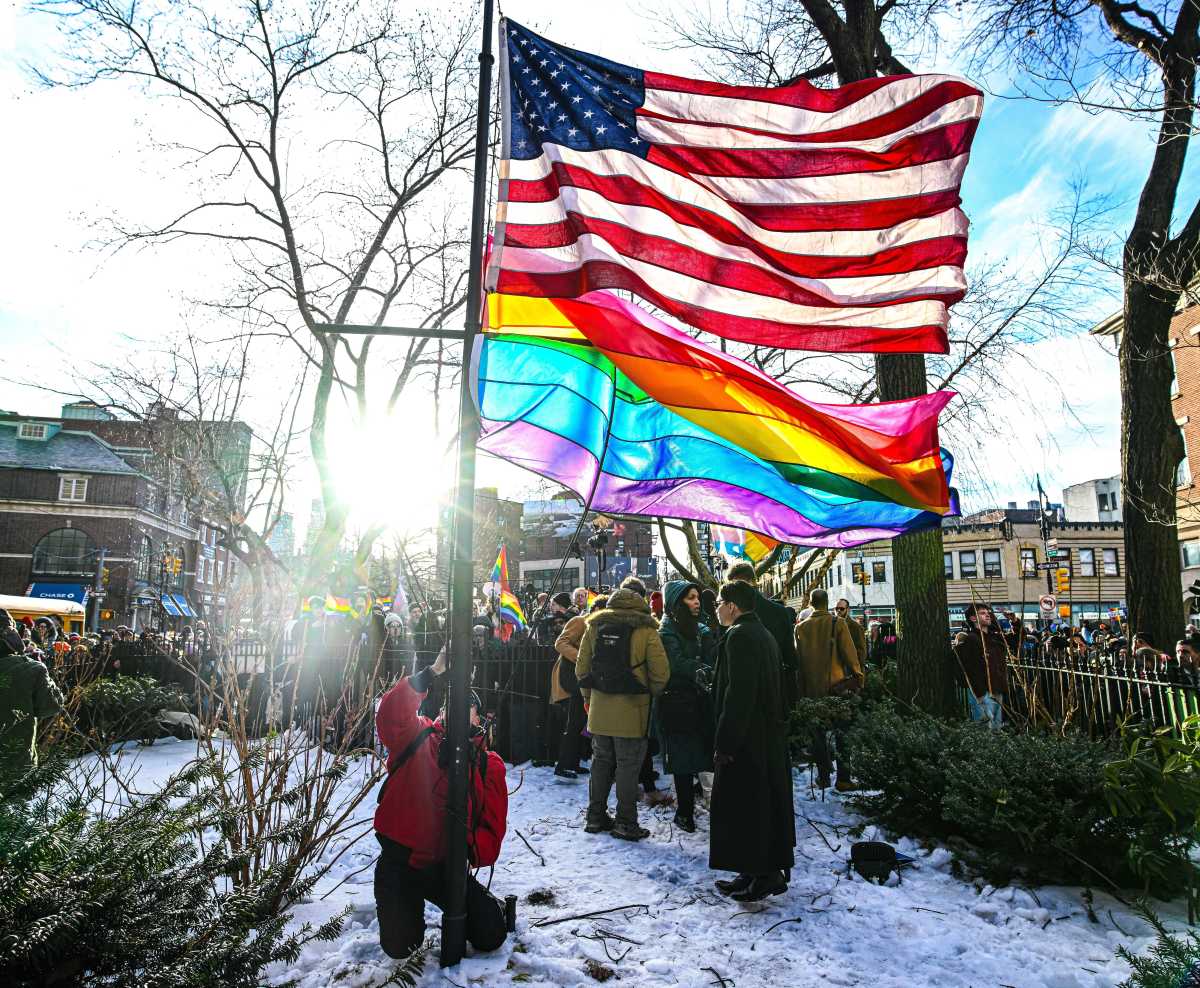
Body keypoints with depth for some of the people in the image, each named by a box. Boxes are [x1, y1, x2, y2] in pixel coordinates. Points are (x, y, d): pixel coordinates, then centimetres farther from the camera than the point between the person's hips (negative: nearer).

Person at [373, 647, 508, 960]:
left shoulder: (488, 764, 3)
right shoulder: (417, 737, -3)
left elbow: (493, 822, 0)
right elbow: (390, 714, -25)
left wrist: (473, 853, -20)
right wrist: (432, 672, -34)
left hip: (446, 867, 1)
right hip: (399, 863, -1)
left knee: (491, 937, -6)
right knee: (400, 947, -7)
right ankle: (409, 905, 26)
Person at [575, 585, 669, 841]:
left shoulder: (594, 627, 2)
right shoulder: (646, 631, -9)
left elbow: (582, 669, 6)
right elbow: (660, 673, -10)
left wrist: (588, 697, 18)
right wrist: (650, 695, 7)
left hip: (600, 708, 4)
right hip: (631, 710, -4)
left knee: (601, 761, 17)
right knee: (628, 766, 5)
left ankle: (595, 816, 24)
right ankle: (625, 823, 11)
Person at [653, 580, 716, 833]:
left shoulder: (702, 630, 15)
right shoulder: (667, 631, -3)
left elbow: (715, 657, 1)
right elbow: (677, 663, -19)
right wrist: (700, 670, -36)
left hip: (701, 702, 5)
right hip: (677, 701, -5)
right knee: (683, 758, 0)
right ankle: (684, 811, 11)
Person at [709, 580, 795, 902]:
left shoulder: (739, 635, -17)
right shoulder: (764, 634, 13)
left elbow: (738, 694, -23)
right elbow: (777, 688, 18)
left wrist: (724, 743, -20)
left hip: (746, 740, -10)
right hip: (770, 737, 10)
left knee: (745, 806, 0)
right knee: (766, 802, 16)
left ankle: (763, 875, 8)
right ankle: (771, 869, 26)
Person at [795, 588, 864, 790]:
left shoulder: (801, 627, -1)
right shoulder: (838, 623, -9)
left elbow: (798, 659, 3)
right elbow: (850, 654, -10)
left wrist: (802, 690, 11)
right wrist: (858, 678, 3)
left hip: (811, 688, 2)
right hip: (837, 686, -2)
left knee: (818, 733, 12)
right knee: (843, 734, 7)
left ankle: (824, 777, 18)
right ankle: (843, 779, 8)